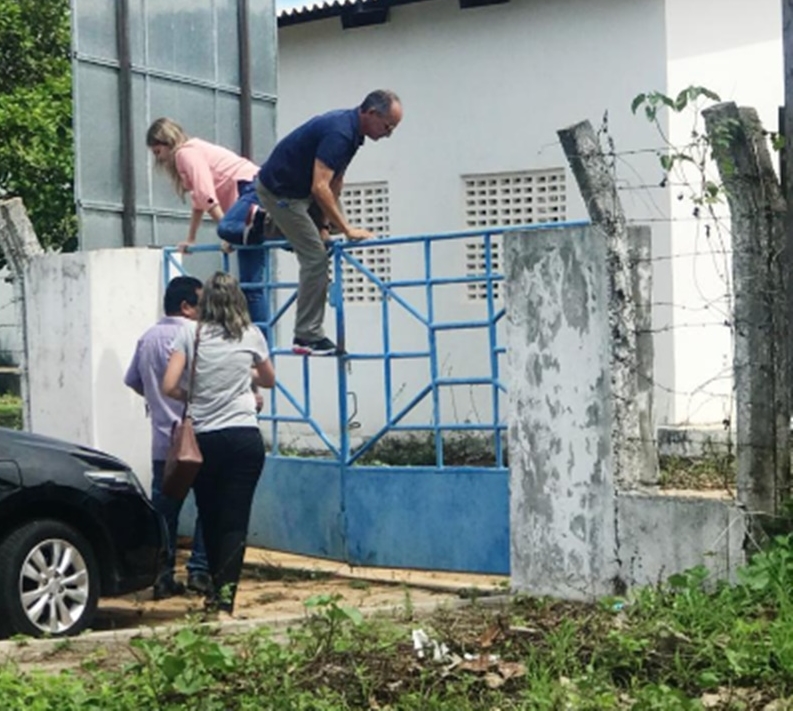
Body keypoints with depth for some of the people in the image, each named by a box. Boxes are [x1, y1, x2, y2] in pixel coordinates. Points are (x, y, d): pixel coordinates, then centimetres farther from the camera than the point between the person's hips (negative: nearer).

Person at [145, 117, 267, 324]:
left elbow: (208, 197, -12)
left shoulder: (187, 152, -2)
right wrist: (190, 240, 34)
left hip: (251, 188, -9)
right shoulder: (194, 151, 28)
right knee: (251, 283, 2)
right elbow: (199, 201, 33)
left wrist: (227, 232, -18)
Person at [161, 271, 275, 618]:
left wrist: (192, 397, 13)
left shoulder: (190, 333, 0)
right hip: (244, 437, 0)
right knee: (235, 520, -1)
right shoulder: (251, 335, 4)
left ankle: (217, 590, 28)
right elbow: (269, 380, 21)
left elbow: (169, 386, -7)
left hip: (203, 437, 1)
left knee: (210, 518, 15)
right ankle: (225, 596, -11)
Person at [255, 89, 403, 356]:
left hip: (299, 187, 9)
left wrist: (328, 223, 5)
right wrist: (346, 229, -31)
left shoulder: (350, 129, 1)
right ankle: (307, 337, -7)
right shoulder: (339, 132, -28)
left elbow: (335, 181, 9)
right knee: (315, 256, -10)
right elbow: (320, 188, -34)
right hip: (280, 190, -9)